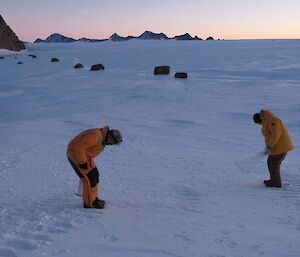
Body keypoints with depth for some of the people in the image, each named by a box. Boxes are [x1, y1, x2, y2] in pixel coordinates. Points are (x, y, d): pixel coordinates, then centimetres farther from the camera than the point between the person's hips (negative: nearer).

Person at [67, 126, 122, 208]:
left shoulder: (102, 138, 5)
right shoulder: (95, 137, -29)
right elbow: (79, 146, -32)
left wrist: (88, 161, 16)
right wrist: (82, 162, -26)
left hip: (84, 155, 10)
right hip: (76, 155, -10)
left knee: (94, 176, 12)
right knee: (90, 178, -9)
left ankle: (93, 199, 24)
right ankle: (90, 203, 1)